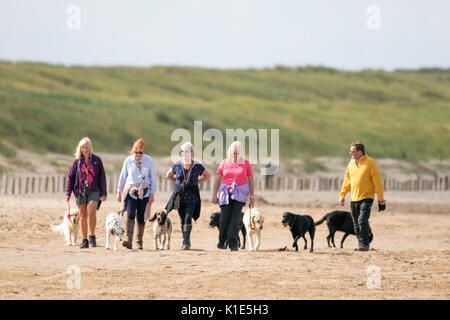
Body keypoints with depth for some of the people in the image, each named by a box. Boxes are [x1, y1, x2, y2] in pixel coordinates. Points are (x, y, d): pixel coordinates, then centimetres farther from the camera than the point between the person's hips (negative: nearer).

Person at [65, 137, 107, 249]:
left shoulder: (96, 160, 3)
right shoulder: (77, 161, 5)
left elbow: (102, 177, 5)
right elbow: (70, 177, 9)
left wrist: (103, 193, 1)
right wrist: (68, 192, 2)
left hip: (93, 190, -2)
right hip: (80, 191, 2)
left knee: (91, 212, -19)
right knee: (83, 215, 4)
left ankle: (92, 236, 0)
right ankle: (84, 240, 12)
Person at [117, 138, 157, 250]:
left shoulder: (149, 160, -2)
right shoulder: (128, 160, 0)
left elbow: (153, 177, 4)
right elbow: (123, 176, 8)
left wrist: (152, 193, 0)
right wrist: (119, 191, 10)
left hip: (144, 192, 0)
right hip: (130, 191, 0)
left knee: (141, 218, 2)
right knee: (130, 215, -16)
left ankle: (140, 242, 15)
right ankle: (129, 240, -25)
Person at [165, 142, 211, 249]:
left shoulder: (197, 166, -3)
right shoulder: (177, 166, 2)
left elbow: (208, 175, 14)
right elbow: (168, 175, 20)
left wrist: (197, 182, 2)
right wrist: (178, 182, 7)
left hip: (192, 197, -3)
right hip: (180, 196, 3)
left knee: (188, 219, -13)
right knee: (182, 220, 8)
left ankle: (186, 243, -14)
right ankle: (186, 240, 22)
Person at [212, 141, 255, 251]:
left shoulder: (245, 163, 4)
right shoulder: (224, 163, 5)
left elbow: (251, 180, 6)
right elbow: (218, 180, 6)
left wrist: (252, 196, 1)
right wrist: (214, 195, 2)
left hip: (239, 194, -1)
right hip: (225, 193, 1)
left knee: (235, 218, -9)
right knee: (224, 218, -5)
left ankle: (233, 244, -8)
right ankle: (221, 241, 16)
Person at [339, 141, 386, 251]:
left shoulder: (370, 163, -7)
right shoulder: (351, 164, 10)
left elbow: (378, 182, -6)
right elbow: (346, 181, 19)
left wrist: (381, 200, -8)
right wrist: (342, 195, 12)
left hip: (366, 198, -6)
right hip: (354, 199, 6)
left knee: (362, 221, -19)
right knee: (356, 224, 8)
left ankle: (365, 244, -9)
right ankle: (361, 244, 20)